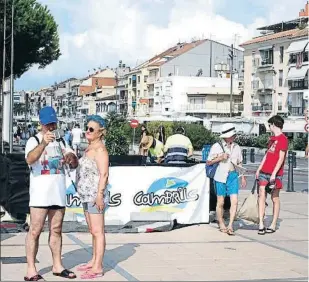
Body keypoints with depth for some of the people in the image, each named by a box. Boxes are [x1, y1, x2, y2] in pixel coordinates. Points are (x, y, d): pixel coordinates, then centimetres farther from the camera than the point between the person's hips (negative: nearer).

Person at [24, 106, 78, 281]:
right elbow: (30, 159, -26)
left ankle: (57, 266, 20)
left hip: (59, 193, 6)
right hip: (40, 193, -6)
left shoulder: (60, 141, 14)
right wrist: (43, 144, -44)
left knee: (56, 230, 12)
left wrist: (71, 157, -10)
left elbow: (74, 165, 14)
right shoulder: (34, 141, -5)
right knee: (35, 231, -7)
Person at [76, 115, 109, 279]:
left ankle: (98, 268, -7)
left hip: (95, 195, -10)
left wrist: (99, 194, -23)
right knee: (93, 231, 16)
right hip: (87, 196, 10)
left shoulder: (100, 149, -13)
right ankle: (94, 261, 26)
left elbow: (104, 174, -19)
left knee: (97, 231, -8)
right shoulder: (90, 148, 16)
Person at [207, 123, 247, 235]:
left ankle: (230, 225, -3)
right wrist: (220, 158, -13)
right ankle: (221, 224, 21)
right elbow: (209, 162, 0)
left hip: (233, 176, 3)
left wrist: (243, 177, 12)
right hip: (221, 176, -3)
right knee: (220, 202, 4)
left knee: (234, 201, -8)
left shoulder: (236, 147, 9)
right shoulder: (216, 146, -3)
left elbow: (239, 163, 18)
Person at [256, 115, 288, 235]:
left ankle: (273, 225, 12)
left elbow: (281, 158, -15)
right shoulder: (272, 138, 17)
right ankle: (261, 224, -7)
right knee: (261, 194, -5)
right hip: (264, 171, 7)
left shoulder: (283, 139, -9)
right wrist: (259, 169, 19)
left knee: (275, 198, 3)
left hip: (275, 173, -7)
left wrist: (274, 174, -20)